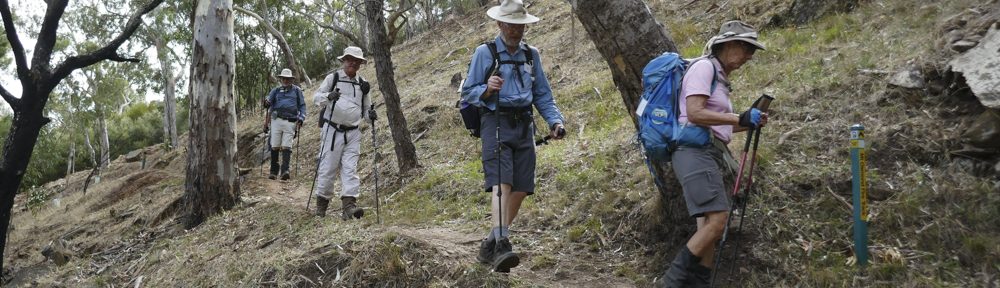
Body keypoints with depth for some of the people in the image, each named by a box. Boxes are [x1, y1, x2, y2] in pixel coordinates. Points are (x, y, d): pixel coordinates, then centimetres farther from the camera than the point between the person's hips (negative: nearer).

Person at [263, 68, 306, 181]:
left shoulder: (297, 90, 15)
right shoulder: (276, 90, 17)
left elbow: (302, 106, 13)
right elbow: (268, 100, 5)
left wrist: (300, 119, -1)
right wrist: (266, 102, -20)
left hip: (290, 122, -1)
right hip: (277, 120, 1)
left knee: (286, 147, -10)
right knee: (274, 147, 0)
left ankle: (285, 170, -20)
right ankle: (273, 171, 6)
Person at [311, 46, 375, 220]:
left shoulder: (362, 84, 13)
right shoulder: (333, 78, 3)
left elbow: (365, 107, 20)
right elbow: (316, 98, -1)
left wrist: (369, 114, -4)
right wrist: (328, 96, -22)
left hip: (353, 133, 3)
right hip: (332, 131, -3)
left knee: (350, 168, -6)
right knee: (328, 168, -1)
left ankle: (349, 205, -13)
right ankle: (321, 203, 13)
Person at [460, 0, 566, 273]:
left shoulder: (531, 55, 16)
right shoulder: (484, 53, 3)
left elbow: (542, 95, 18)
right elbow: (468, 92, 4)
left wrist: (555, 120, 3)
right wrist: (487, 90, -17)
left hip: (524, 125, 5)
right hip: (496, 122, -5)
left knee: (520, 189, 2)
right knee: (502, 184, -19)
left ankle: (490, 245, 16)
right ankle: (501, 245, -28)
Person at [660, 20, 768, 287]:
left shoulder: (720, 77, 24)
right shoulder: (704, 67, -5)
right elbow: (695, 114, -16)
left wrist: (748, 123, 15)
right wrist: (739, 119, -15)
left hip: (713, 154, 10)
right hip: (696, 151, -10)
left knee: (710, 227, 4)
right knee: (716, 221, -20)